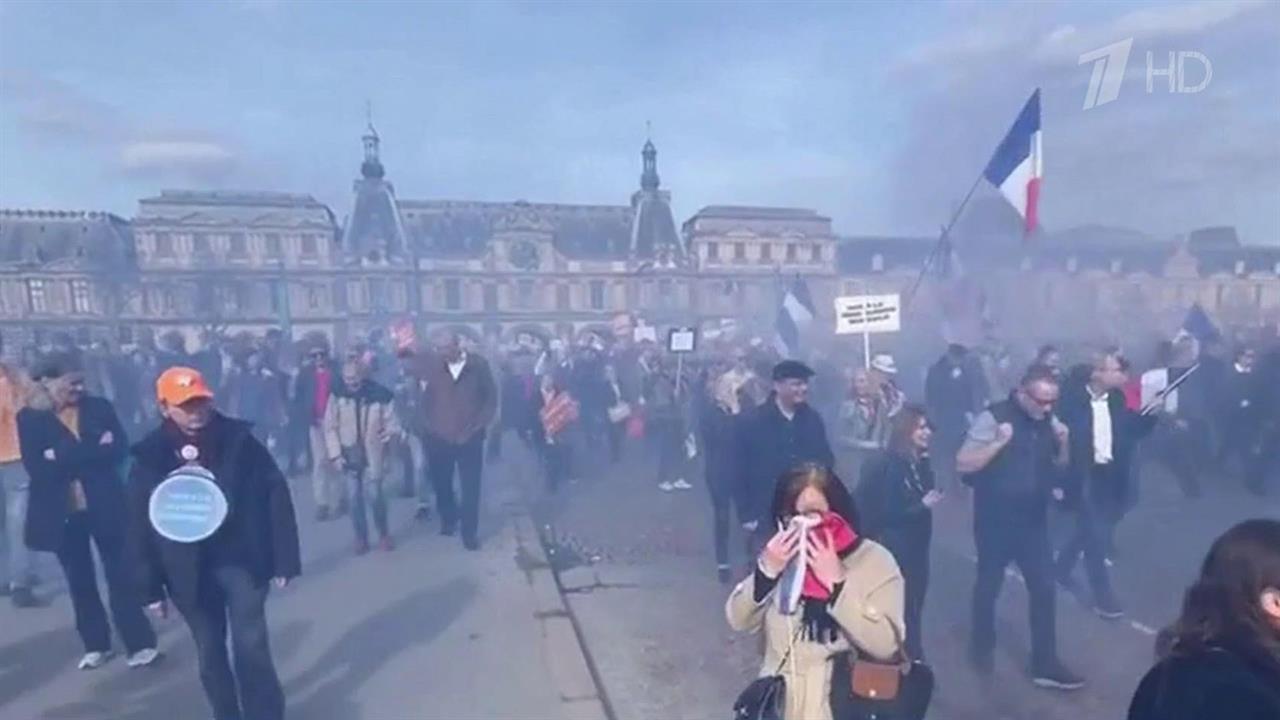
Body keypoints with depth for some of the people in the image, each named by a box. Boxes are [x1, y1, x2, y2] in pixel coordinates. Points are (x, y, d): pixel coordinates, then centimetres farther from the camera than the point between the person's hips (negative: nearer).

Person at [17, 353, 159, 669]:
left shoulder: (99, 407, 1)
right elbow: (37, 468, -13)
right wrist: (93, 452, -16)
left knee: (119, 572, 1)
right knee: (79, 579, 12)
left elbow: (119, 450, -9)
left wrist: (64, 457, -15)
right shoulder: (30, 417, -2)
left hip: (104, 505, 0)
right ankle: (96, 645, 26)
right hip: (61, 511, 1)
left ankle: (140, 643, 7)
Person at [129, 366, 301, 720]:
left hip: (241, 558, -2)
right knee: (209, 652, 14)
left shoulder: (239, 441, -8)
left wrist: (284, 560, -7)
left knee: (251, 646, -3)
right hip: (188, 571, 2)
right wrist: (151, 586, 2)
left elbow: (276, 496, -7)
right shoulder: (150, 457, -4)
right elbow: (139, 525, 1)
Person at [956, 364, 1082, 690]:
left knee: (1044, 588, 5)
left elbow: (1060, 465, 11)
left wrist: (1063, 443, -9)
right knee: (989, 586, 12)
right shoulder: (993, 417, -17)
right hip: (996, 520, -4)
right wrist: (999, 442, -30)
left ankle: (1045, 664, 18)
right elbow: (963, 465, -20)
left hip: (1033, 518, 5)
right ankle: (982, 647, 34)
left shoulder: (1048, 420, 0)